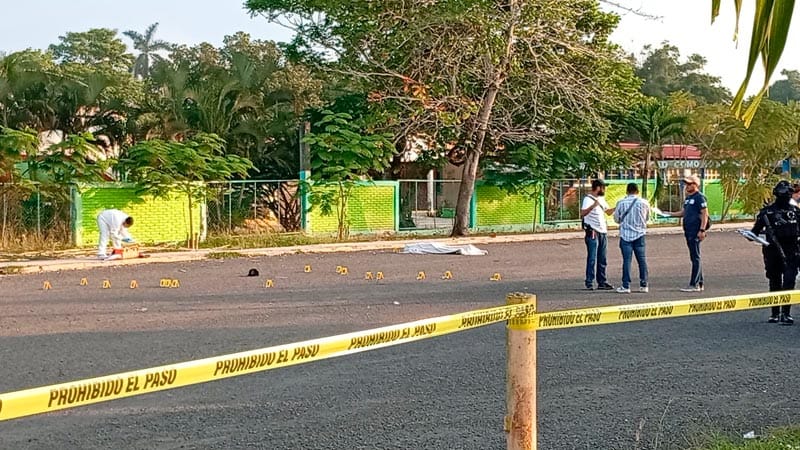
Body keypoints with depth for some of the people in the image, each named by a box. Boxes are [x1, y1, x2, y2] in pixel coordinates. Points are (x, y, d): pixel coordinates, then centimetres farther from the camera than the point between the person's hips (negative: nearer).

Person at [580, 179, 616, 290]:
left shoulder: (601, 199, 16)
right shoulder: (588, 199, -10)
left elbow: (608, 212, 29)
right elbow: (582, 213, -25)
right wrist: (593, 205, -37)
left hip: (603, 232, 8)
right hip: (593, 233, -8)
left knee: (602, 260, 10)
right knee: (592, 258, -7)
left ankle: (602, 282, 15)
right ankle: (589, 282, -3)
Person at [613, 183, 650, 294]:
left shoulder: (621, 203, -6)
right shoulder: (644, 203, -2)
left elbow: (616, 219, 4)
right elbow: (647, 217, 12)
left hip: (625, 234, -1)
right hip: (639, 234, 1)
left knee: (627, 260, -2)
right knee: (642, 259, 9)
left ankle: (626, 286, -3)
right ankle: (643, 285, 13)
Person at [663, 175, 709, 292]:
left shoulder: (699, 197, -10)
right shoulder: (688, 198, 18)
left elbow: (705, 214, -14)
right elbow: (683, 212, 25)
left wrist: (702, 230, -21)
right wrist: (670, 214, 12)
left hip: (695, 232, -9)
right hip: (688, 232, 9)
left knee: (695, 257, -7)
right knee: (694, 258, 12)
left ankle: (694, 284, -6)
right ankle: (700, 283, 18)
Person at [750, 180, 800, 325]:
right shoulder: (767, 211, 2)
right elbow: (756, 229, 2)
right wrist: (751, 235, -17)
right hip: (772, 252, 0)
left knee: (788, 282, -10)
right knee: (774, 283, 10)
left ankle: (786, 313, -10)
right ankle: (775, 313, 20)